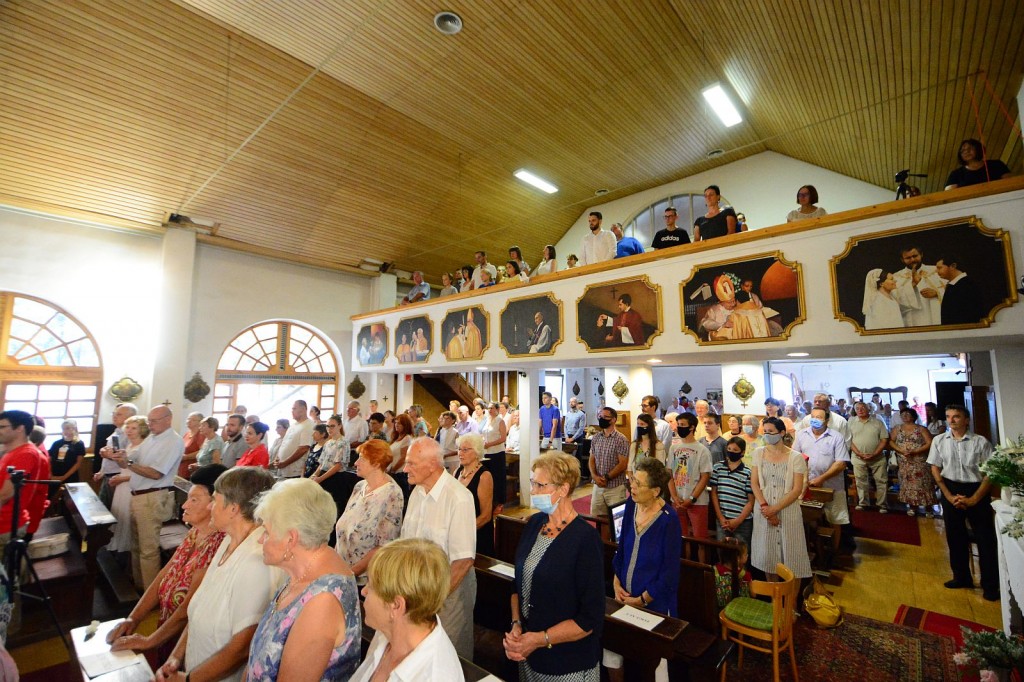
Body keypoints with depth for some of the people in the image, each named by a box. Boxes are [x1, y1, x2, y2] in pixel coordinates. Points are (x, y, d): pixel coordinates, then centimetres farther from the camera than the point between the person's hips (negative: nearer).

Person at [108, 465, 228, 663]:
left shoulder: (217, 545, -30)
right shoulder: (195, 532, -1)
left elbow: (189, 607, -25)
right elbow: (163, 576, 5)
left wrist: (149, 641, -14)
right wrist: (132, 619, -1)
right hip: (168, 628, 7)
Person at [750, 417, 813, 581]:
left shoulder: (795, 457, -7)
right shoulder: (759, 453, 1)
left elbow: (797, 490, -10)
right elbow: (754, 483, 1)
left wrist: (775, 509, -14)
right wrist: (764, 506, -12)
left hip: (788, 511, -2)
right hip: (764, 511, 3)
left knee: (789, 553, 4)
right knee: (767, 552, 9)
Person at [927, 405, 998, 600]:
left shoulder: (981, 442, -6)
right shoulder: (939, 441, 0)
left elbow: (990, 473, -6)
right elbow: (935, 469, 3)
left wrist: (973, 499, -12)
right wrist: (949, 496, -5)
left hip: (977, 491, -2)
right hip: (951, 490, 2)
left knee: (986, 538, 3)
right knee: (955, 537, 11)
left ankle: (990, 585, 19)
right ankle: (962, 577, 27)